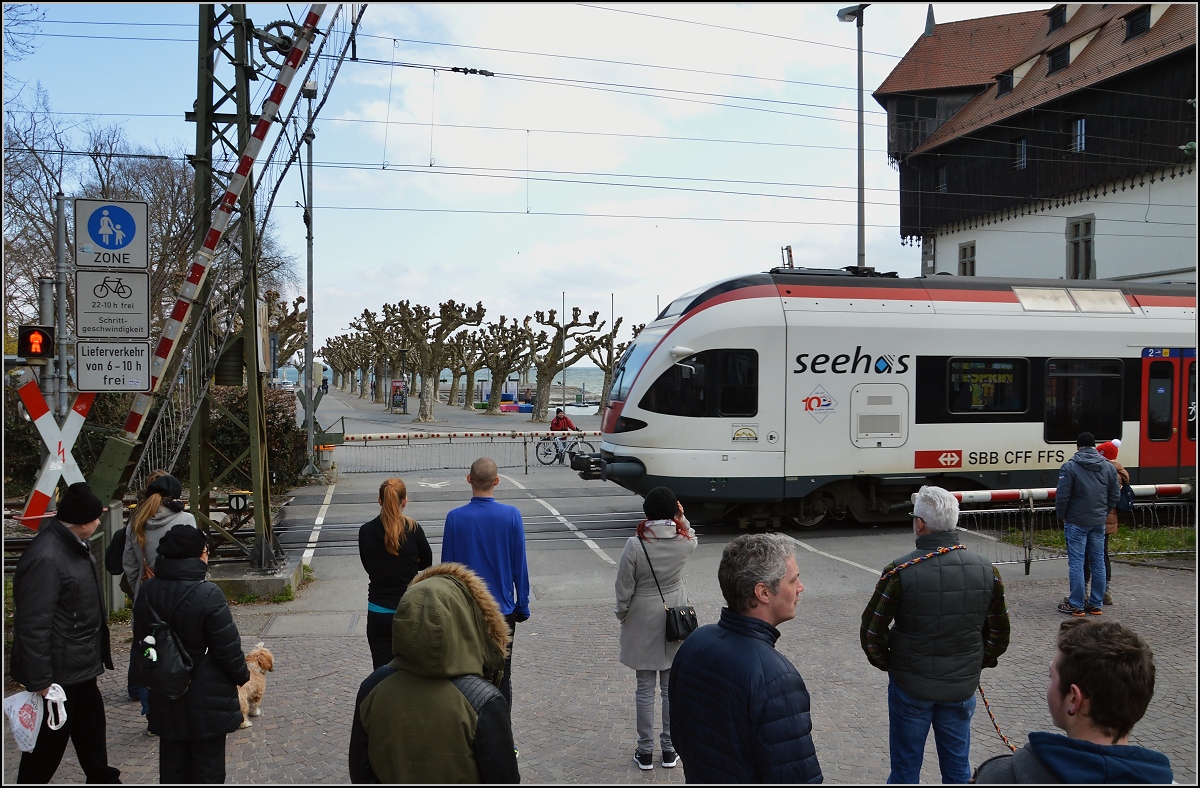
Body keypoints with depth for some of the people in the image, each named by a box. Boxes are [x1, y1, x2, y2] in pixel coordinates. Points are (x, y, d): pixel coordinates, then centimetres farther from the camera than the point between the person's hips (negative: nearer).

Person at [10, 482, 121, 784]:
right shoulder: (45, 558, -28)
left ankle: (101, 778, 42)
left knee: (91, 728, 24)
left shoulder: (72, 544, 4)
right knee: (48, 742, 6)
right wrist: (40, 681, -24)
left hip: (79, 666, 10)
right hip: (57, 672, -10)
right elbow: (33, 626, -28)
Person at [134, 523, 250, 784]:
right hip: (206, 699, -6)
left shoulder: (147, 591, -2)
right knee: (207, 767, 8)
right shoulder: (208, 595, -22)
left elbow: (140, 640, 9)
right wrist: (242, 675, 1)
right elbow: (228, 648, -17)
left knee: (172, 764, 18)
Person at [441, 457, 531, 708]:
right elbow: (519, 565, -5)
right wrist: (522, 605, 6)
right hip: (503, 609, 0)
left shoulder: (455, 517, -11)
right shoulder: (511, 515, -11)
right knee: (501, 676, 12)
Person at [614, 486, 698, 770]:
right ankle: (670, 749, 24)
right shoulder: (685, 542, -11)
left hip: (643, 623, -2)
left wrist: (622, 615, 5)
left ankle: (645, 751, 19)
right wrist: (681, 518, 3)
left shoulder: (635, 545, -19)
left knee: (645, 688, 9)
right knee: (672, 687, 13)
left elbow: (624, 590, -11)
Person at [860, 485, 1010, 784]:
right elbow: (999, 632, 4)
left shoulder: (900, 571, -18)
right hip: (962, 686, 3)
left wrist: (886, 663, 4)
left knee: (906, 768, 12)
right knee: (958, 768, 18)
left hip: (910, 685, -3)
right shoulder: (987, 570, -6)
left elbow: (872, 631, -13)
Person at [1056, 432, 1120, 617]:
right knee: (1098, 562, 12)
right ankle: (1096, 604, 18)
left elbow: (1062, 496, -13)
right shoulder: (1109, 467, 5)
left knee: (1076, 563, 0)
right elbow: (1115, 496, 7)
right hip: (1099, 523, 5)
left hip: (1077, 522, -5)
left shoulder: (1070, 466, -11)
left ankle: (1077, 605, 3)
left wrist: (1062, 516, 2)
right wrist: (1103, 513, 17)